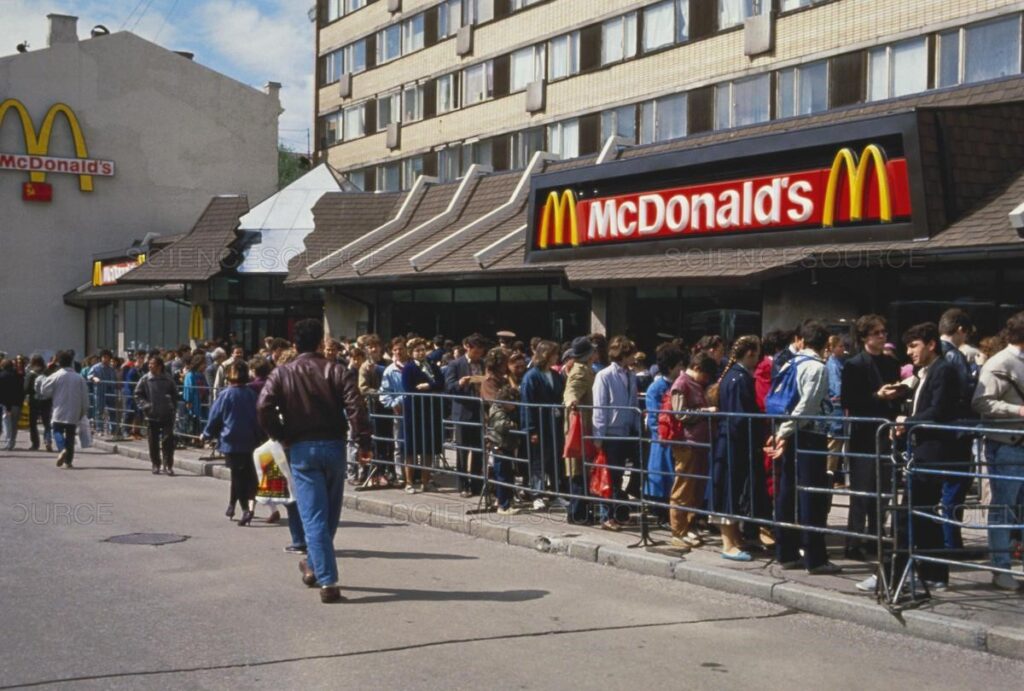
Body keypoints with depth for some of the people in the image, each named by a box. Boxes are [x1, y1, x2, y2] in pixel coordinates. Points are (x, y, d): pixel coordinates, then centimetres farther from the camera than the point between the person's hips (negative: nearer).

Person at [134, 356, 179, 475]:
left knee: (168, 440, -5)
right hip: (152, 415, 1)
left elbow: (175, 394, 13)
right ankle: (155, 464, 19)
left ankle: (168, 465, 2)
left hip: (167, 415, 0)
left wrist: (173, 407, 2)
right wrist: (145, 406, -9)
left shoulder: (168, 379, 1)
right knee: (153, 441, 7)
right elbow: (138, 394, 4)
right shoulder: (145, 379, 0)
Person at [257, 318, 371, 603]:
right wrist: (363, 442, -9)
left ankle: (328, 581, -9)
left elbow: (264, 408, -12)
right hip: (333, 446, 1)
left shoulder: (281, 374, 0)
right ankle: (314, 565, 33)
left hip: (301, 449, -1)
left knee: (313, 516, -3)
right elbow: (356, 407, -13)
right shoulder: (336, 371, -1)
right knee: (330, 514, 19)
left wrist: (281, 437, 1)